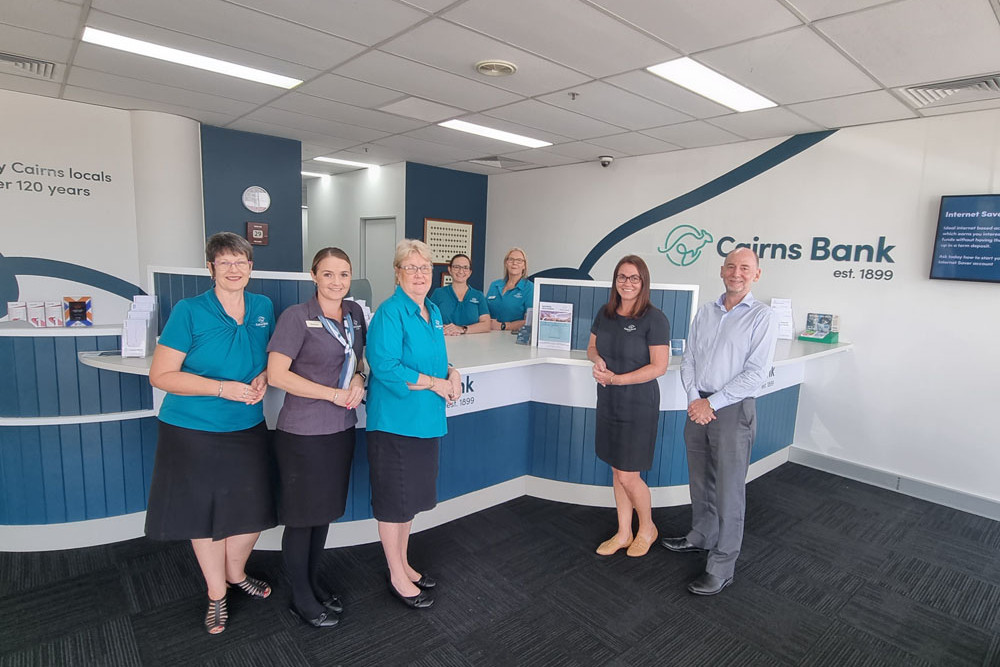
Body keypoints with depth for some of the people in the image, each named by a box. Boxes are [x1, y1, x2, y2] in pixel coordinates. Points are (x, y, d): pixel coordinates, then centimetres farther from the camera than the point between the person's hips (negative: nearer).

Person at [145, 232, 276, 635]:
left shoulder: (263, 307, 1)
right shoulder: (189, 311, -12)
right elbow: (160, 375, -13)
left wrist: (264, 378, -8)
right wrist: (223, 388, -22)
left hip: (247, 430, 4)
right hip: (194, 431, -3)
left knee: (253, 510, 13)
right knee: (205, 513, 13)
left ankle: (235, 574, 43)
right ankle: (216, 595, 36)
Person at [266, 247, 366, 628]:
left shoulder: (354, 313, 6)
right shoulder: (297, 317, -13)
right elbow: (277, 374, -17)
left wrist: (358, 380, -5)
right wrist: (333, 394, -18)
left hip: (342, 428, 6)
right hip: (303, 431, -6)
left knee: (326, 511, 19)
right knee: (302, 516, 8)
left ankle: (313, 582, 39)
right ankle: (301, 597, 28)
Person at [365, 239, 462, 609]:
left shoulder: (433, 312, 10)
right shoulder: (390, 313, -16)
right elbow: (385, 367, -24)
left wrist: (452, 373, 0)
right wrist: (435, 383, -18)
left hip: (425, 421, 8)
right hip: (395, 421, -8)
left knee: (411, 497, 21)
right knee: (394, 501, 7)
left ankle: (403, 564, 40)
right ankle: (397, 578, 26)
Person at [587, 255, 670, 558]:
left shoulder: (654, 318, -14)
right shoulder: (605, 313, 5)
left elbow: (659, 366, -17)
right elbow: (591, 347, 17)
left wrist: (615, 378, -20)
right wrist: (597, 358, -7)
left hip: (638, 405, -6)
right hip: (608, 403, 6)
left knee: (627, 475, 1)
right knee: (617, 470, 15)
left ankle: (647, 528, 29)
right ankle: (623, 533, 32)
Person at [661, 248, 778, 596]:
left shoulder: (763, 317, -7)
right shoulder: (705, 311, 9)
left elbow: (755, 374, -14)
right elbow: (688, 360, 8)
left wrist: (712, 403, -15)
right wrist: (694, 397, -7)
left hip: (732, 411, -5)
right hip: (698, 407, 5)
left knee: (728, 491, 2)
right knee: (700, 482, 19)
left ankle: (721, 567, 14)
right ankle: (701, 536, 39)